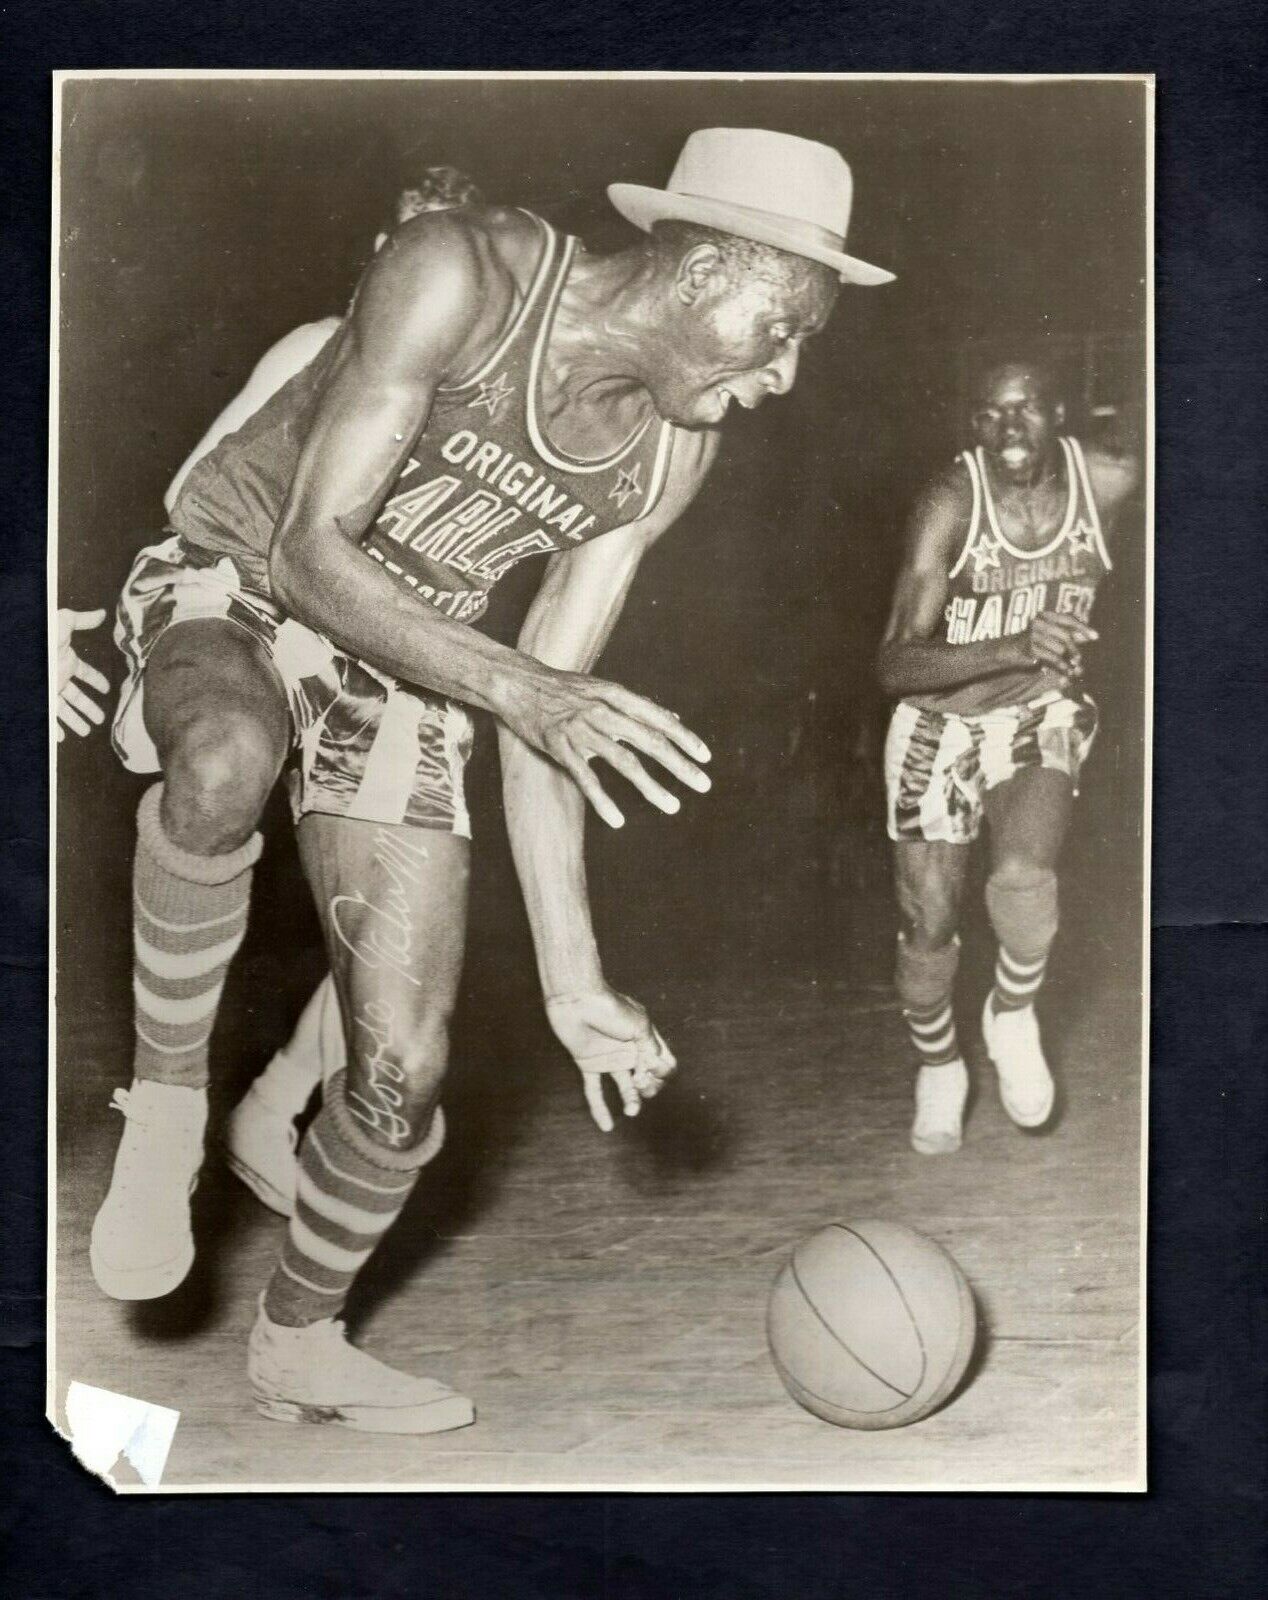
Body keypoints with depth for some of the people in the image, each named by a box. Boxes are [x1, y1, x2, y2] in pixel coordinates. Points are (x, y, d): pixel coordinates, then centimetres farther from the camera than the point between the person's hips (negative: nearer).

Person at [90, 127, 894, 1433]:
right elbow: (310, 551, -26)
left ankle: (297, 1348, 26)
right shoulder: (460, 276, -23)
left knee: (403, 1069, -2)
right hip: (231, 590, -4)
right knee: (229, 755, -43)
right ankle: (166, 1098, -16)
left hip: (404, 672, 5)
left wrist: (571, 976, -10)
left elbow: (550, 710, -5)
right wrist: (516, 686, -39)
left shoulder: (672, 455, -6)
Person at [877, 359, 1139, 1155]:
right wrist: (1011, 649, -40)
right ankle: (939, 1068, 37)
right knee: (929, 932, 6)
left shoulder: (1109, 482, -14)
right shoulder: (950, 506, -21)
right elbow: (896, 667, -27)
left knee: (1024, 875, -29)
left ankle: (1013, 1013, 4)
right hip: (940, 725, -1)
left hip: (1043, 716, 1)